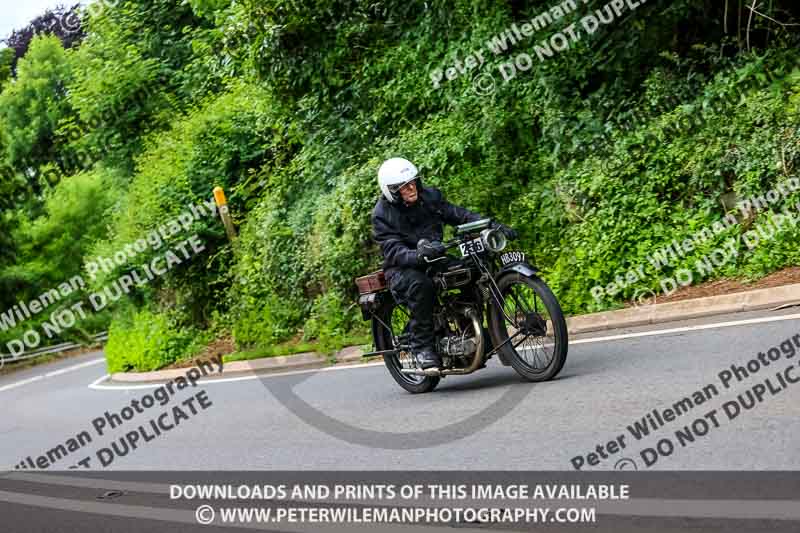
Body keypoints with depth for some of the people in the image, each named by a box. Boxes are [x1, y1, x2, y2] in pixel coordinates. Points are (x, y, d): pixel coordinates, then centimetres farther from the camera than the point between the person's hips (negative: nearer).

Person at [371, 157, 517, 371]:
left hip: (435, 260, 6)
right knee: (420, 285, -38)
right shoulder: (382, 214, -13)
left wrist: (494, 226, -11)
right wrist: (420, 255, -45)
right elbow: (394, 252, -24)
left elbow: (460, 215, 1)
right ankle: (423, 347, -26)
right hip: (402, 268, -5)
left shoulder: (430, 196, 2)